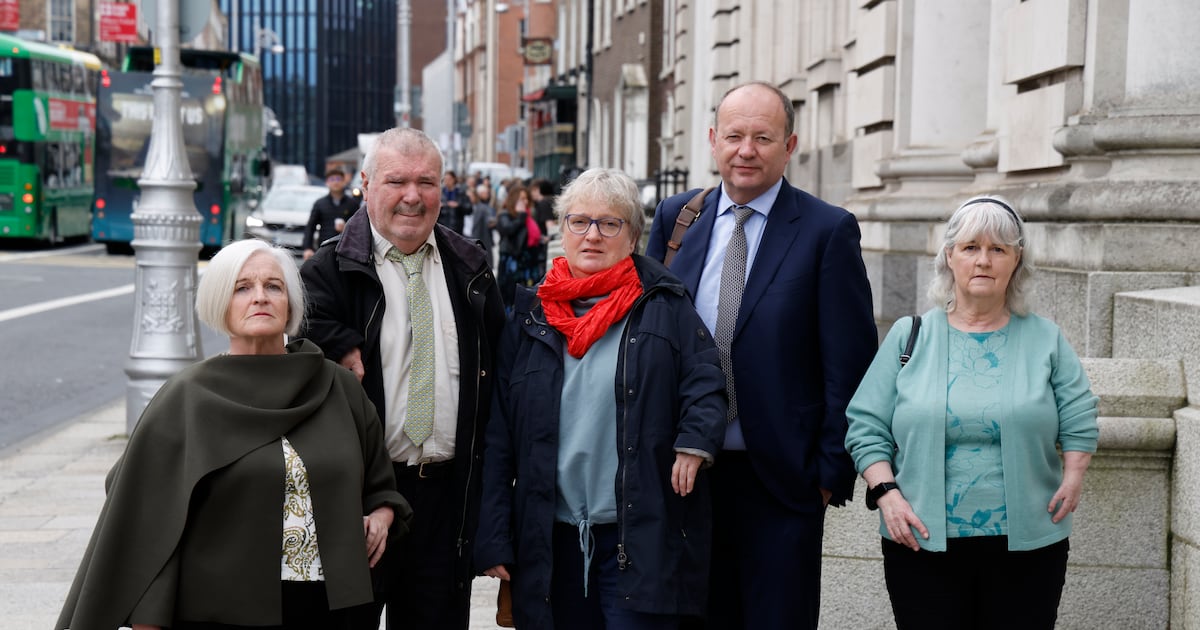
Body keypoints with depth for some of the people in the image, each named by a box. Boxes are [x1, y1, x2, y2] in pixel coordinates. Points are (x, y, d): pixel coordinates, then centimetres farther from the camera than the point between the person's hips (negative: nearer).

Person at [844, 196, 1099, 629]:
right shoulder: (909, 336, 5)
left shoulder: (1046, 340, 8)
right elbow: (865, 426, 3)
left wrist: (1072, 479, -8)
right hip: (923, 542, -1)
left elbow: (1079, 422, 7)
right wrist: (886, 493, -9)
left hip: (1028, 545, 1)